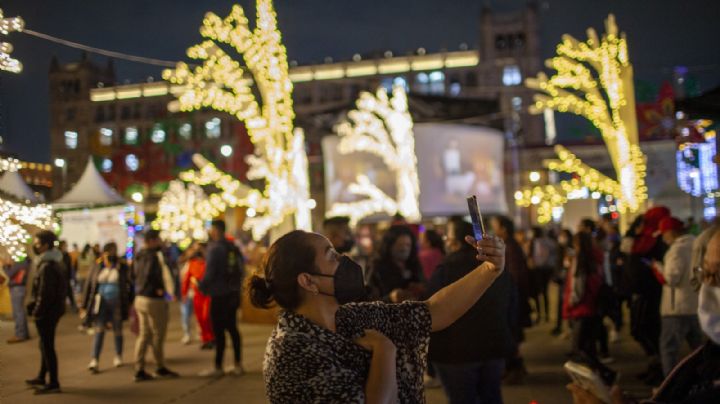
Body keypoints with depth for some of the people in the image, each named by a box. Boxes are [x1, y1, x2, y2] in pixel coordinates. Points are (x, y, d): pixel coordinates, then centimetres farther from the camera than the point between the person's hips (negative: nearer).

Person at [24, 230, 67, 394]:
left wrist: (37, 311, -16)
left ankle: (53, 383, 5)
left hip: (46, 312, -10)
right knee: (45, 345, 21)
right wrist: (33, 306, 17)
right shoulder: (54, 262, 11)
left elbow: (45, 293, -24)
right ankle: (42, 378, 34)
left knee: (47, 346, -2)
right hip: (54, 310, 10)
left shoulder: (47, 266, -21)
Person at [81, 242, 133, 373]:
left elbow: (128, 286, 3)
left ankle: (118, 357, 28)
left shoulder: (122, 268, -2)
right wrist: (84, 306, 2)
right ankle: (94, 361, -11)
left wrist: (129, 305, 2)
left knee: (117, 331, 11)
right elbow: (89, 287, 4)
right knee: (99, 331, -7)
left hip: (117, 303, 0)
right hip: (101, 303, 0)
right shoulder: (97, 268, 2)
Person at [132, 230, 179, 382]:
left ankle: (139, 370, 10)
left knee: (143, 335, 11)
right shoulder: (153, 256, -17)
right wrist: (158, 288, -16)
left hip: (140, 299, 8)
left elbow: (134, 274, 17)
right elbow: (150, 274, -28)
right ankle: (161, 368, 17)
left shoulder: (138, 256, 11)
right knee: (158, 335, 5)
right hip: (153, 300, -8)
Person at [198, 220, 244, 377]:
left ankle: (218, 367, 2)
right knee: (232, 329, 13)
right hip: (233, 294, 7)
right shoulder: (233, 248, 8)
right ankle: (238, 365, 15)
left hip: (219, 295, -7)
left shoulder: (215, 248, -14)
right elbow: (241, 268, 13)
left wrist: (201, 286, 0)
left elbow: (210, 272, -17)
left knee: (218, 331, -2)